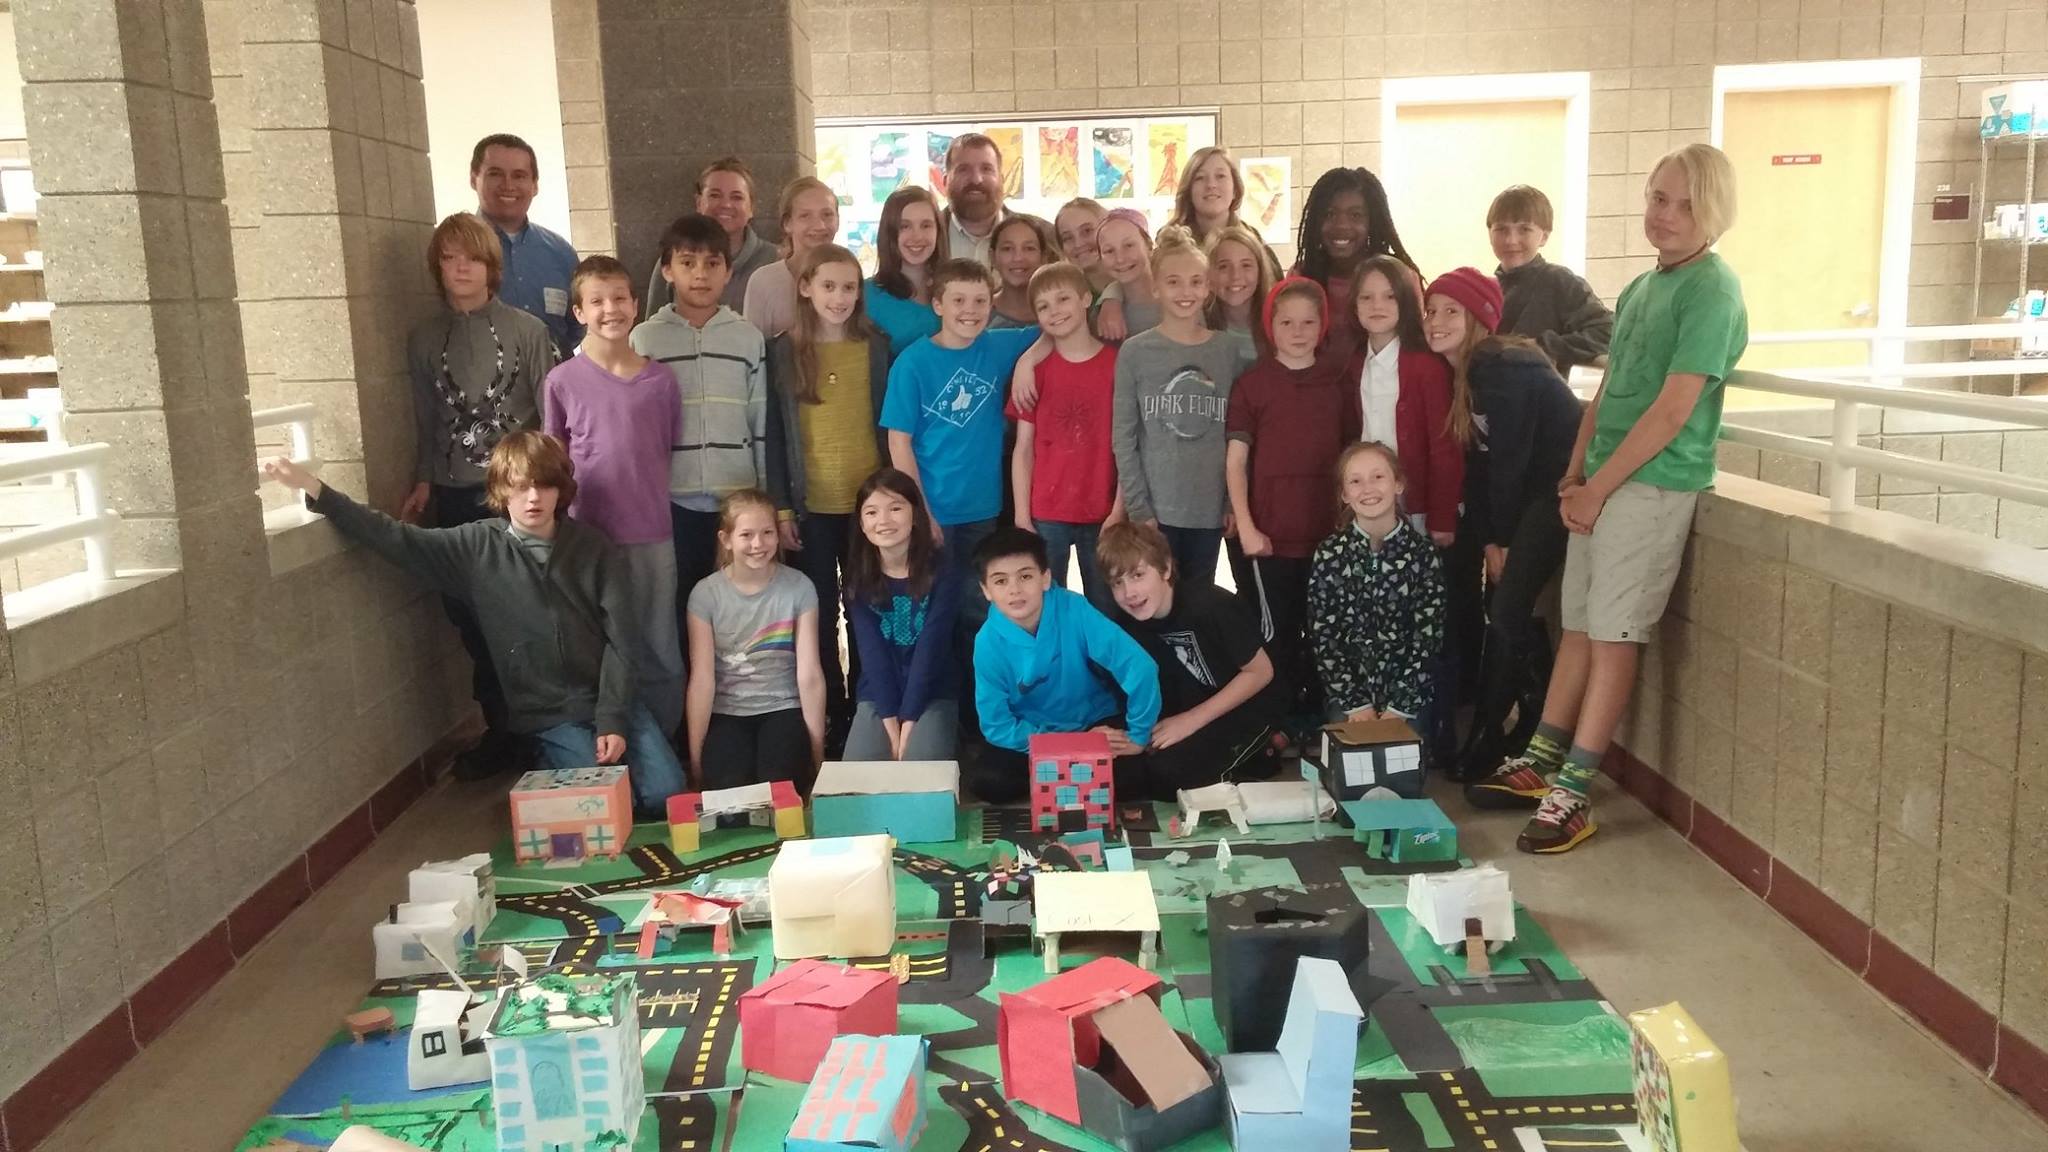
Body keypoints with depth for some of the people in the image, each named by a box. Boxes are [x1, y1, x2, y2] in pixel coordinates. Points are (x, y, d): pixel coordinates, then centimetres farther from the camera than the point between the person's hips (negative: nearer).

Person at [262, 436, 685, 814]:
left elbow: (619, 638, -5)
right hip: (546, 715, -1)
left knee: (665, 795, -12)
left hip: (611, 700, 1)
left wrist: (613, 720, -13)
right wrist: (315, 490, -22)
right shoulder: (478, 546, -4)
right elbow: (395, 539, -11)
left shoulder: (590, 545, -4)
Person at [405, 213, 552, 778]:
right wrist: (423, 483, 2)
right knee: (469, 615, 5)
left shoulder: (527, 330, -1)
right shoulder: (424, 339, 7)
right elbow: (426, 422, 12)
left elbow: (553, 414, -1)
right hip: (455, 500, 3)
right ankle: (501, 731, 20)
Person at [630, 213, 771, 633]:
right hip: (672, 502, -1)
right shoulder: (644, 339, 3)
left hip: (739, 500, 1)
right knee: (678, 612, 5)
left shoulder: (749, 337, 5)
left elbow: (763, 425, 8)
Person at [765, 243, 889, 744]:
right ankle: (829, 711, 20)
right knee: (820, 612, 8)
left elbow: (888, 426, 5)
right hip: (811, 505, -1)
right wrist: (779, 507, -5)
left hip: (868, 499, 1)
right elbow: (774, 433, 0)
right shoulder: (783, 350, -1)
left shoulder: (875, 348, 2)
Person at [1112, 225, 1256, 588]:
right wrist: (1138, 508, -8)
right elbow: (1123, 438, -3)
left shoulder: (1233, 350, 5)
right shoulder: (1134, 352, -2)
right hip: (1155, 508, -2)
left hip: (1211, 508, 2)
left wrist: (1235, 502, 2)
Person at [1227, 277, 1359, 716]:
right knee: (1276, 635, 4)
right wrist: (1246, 527, -8)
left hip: (1328, 535, 3)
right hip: (1271, 535, -3)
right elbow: (1235, 460, -3)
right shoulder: (1252, 382, -2)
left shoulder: (1338, 384, 6)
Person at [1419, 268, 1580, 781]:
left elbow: (1510, 458, -19)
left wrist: (1502, 538, -10)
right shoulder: (1460, 373, 6)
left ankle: (1490, 738, 2)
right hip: (1524, 491, 9)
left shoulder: (1501, 370, -20)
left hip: (1556, 486, -9)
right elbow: (1477, 459, 6)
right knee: (1502, 611, 9)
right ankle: (1491, 733, 18)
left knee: (1508, 613, -9)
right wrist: (1487, 540, 2)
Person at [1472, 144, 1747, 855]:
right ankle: (1542, 762, 22)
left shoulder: (1711, 290, -11)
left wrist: (1597, 485, -13)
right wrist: (1574, 473, 9)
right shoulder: (1640, 288, 15)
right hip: (1603, 482, 8)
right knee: (1580, 626, 13)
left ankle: (1572, 794, 2)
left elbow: (1673, 408, -17)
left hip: (1655, 484, -8)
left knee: (1612, 636, -4)